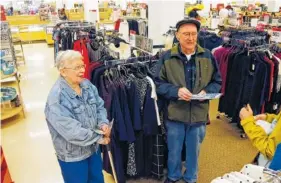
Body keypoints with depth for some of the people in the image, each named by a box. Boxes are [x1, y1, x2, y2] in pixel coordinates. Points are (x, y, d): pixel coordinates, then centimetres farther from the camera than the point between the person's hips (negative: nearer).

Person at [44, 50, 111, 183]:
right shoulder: (56, 97, -28)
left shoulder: (87, 85, -4)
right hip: (72, 155, -6)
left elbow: (100, 107, 3)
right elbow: (71, 130, -31)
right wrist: (98, 138, -22)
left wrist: (103, 123, -18)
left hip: (93, 147, 6)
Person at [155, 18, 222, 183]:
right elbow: (159, 83, -5)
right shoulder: (167, 57, -8)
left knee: (194, 150, 20)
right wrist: (176, 91, -22)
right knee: (174, 150, 18)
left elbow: (217, 82, 4)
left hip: (199, 114, 1)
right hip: (175, 114, -1)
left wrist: (206, 92, -16)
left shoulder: (208, 56, -4)